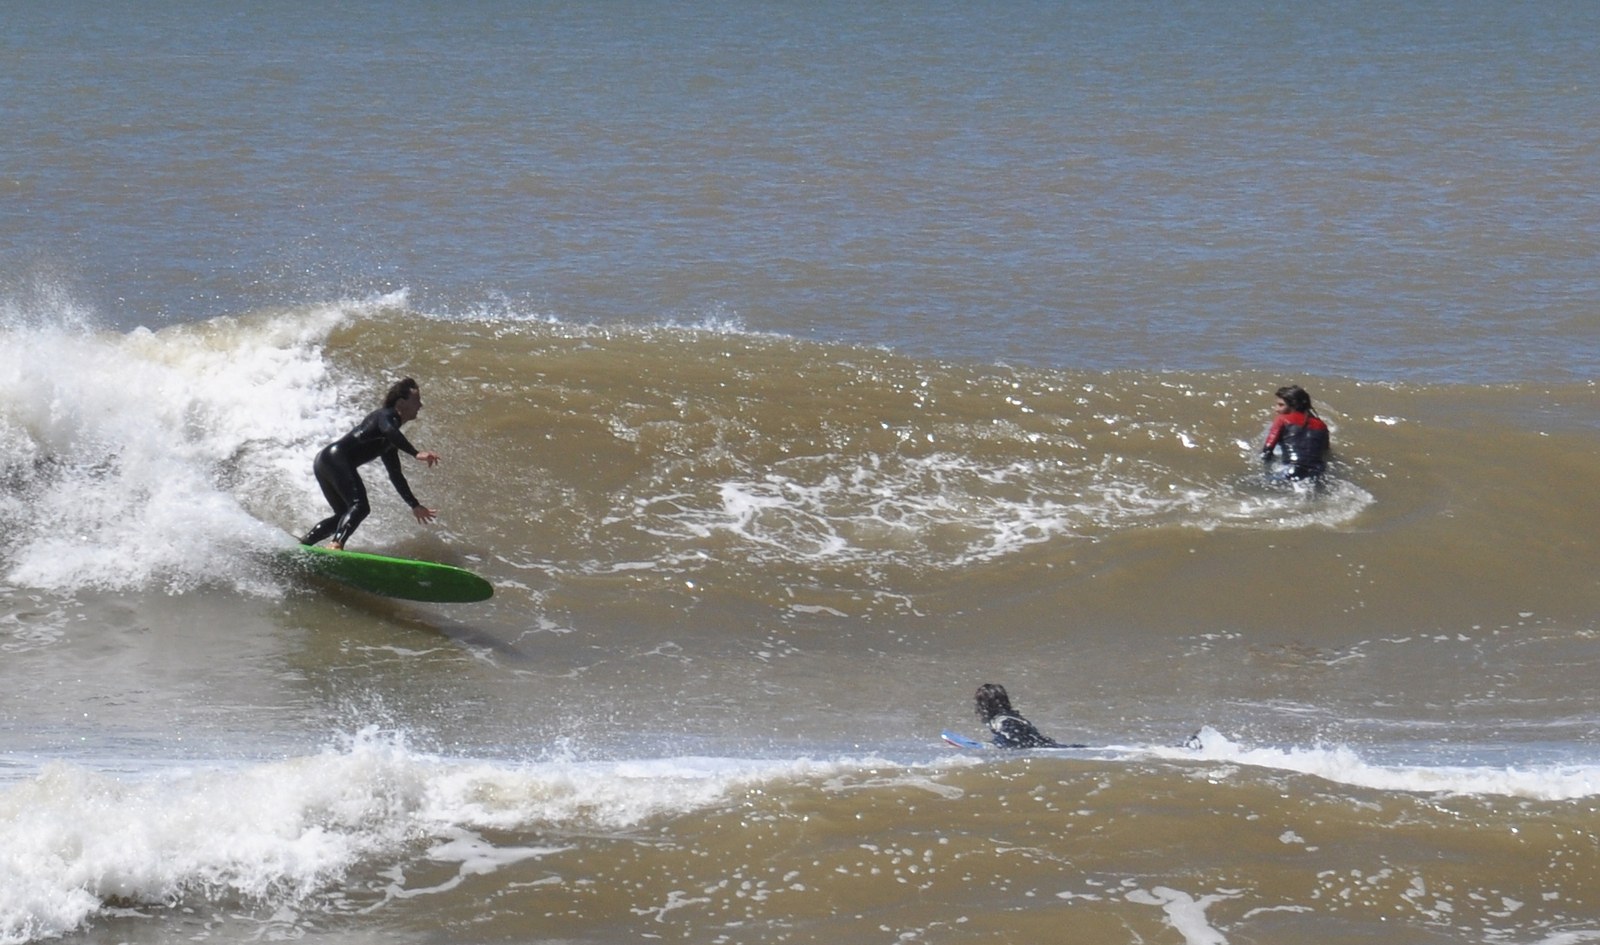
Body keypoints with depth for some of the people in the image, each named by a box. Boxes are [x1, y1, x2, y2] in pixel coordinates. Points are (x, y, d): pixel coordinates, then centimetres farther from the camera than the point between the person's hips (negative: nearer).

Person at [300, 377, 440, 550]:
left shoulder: (389, 441, 27)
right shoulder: (387, 416, 0)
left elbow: (395, 475, 34)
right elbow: (389, 432, -25)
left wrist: (414, 505, 35)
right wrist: (417, 454, -33)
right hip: (336, 458, -10)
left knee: (344, 516, 19)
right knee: (359, 507, -24)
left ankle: (302, 545, 18)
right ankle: (336, 545, -42)